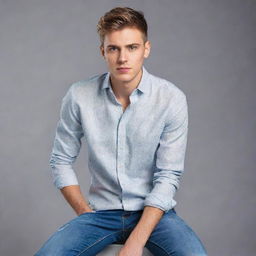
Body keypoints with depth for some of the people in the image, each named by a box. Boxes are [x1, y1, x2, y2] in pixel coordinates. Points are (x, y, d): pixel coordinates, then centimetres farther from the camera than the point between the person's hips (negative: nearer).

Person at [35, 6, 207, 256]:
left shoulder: (172, 99, -10)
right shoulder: (79, 96, -5)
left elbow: (168, 177, -11)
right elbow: (61, 161, 5)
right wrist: (85, 215, -4)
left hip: (154, 211, 0)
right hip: (101, 211, 1)